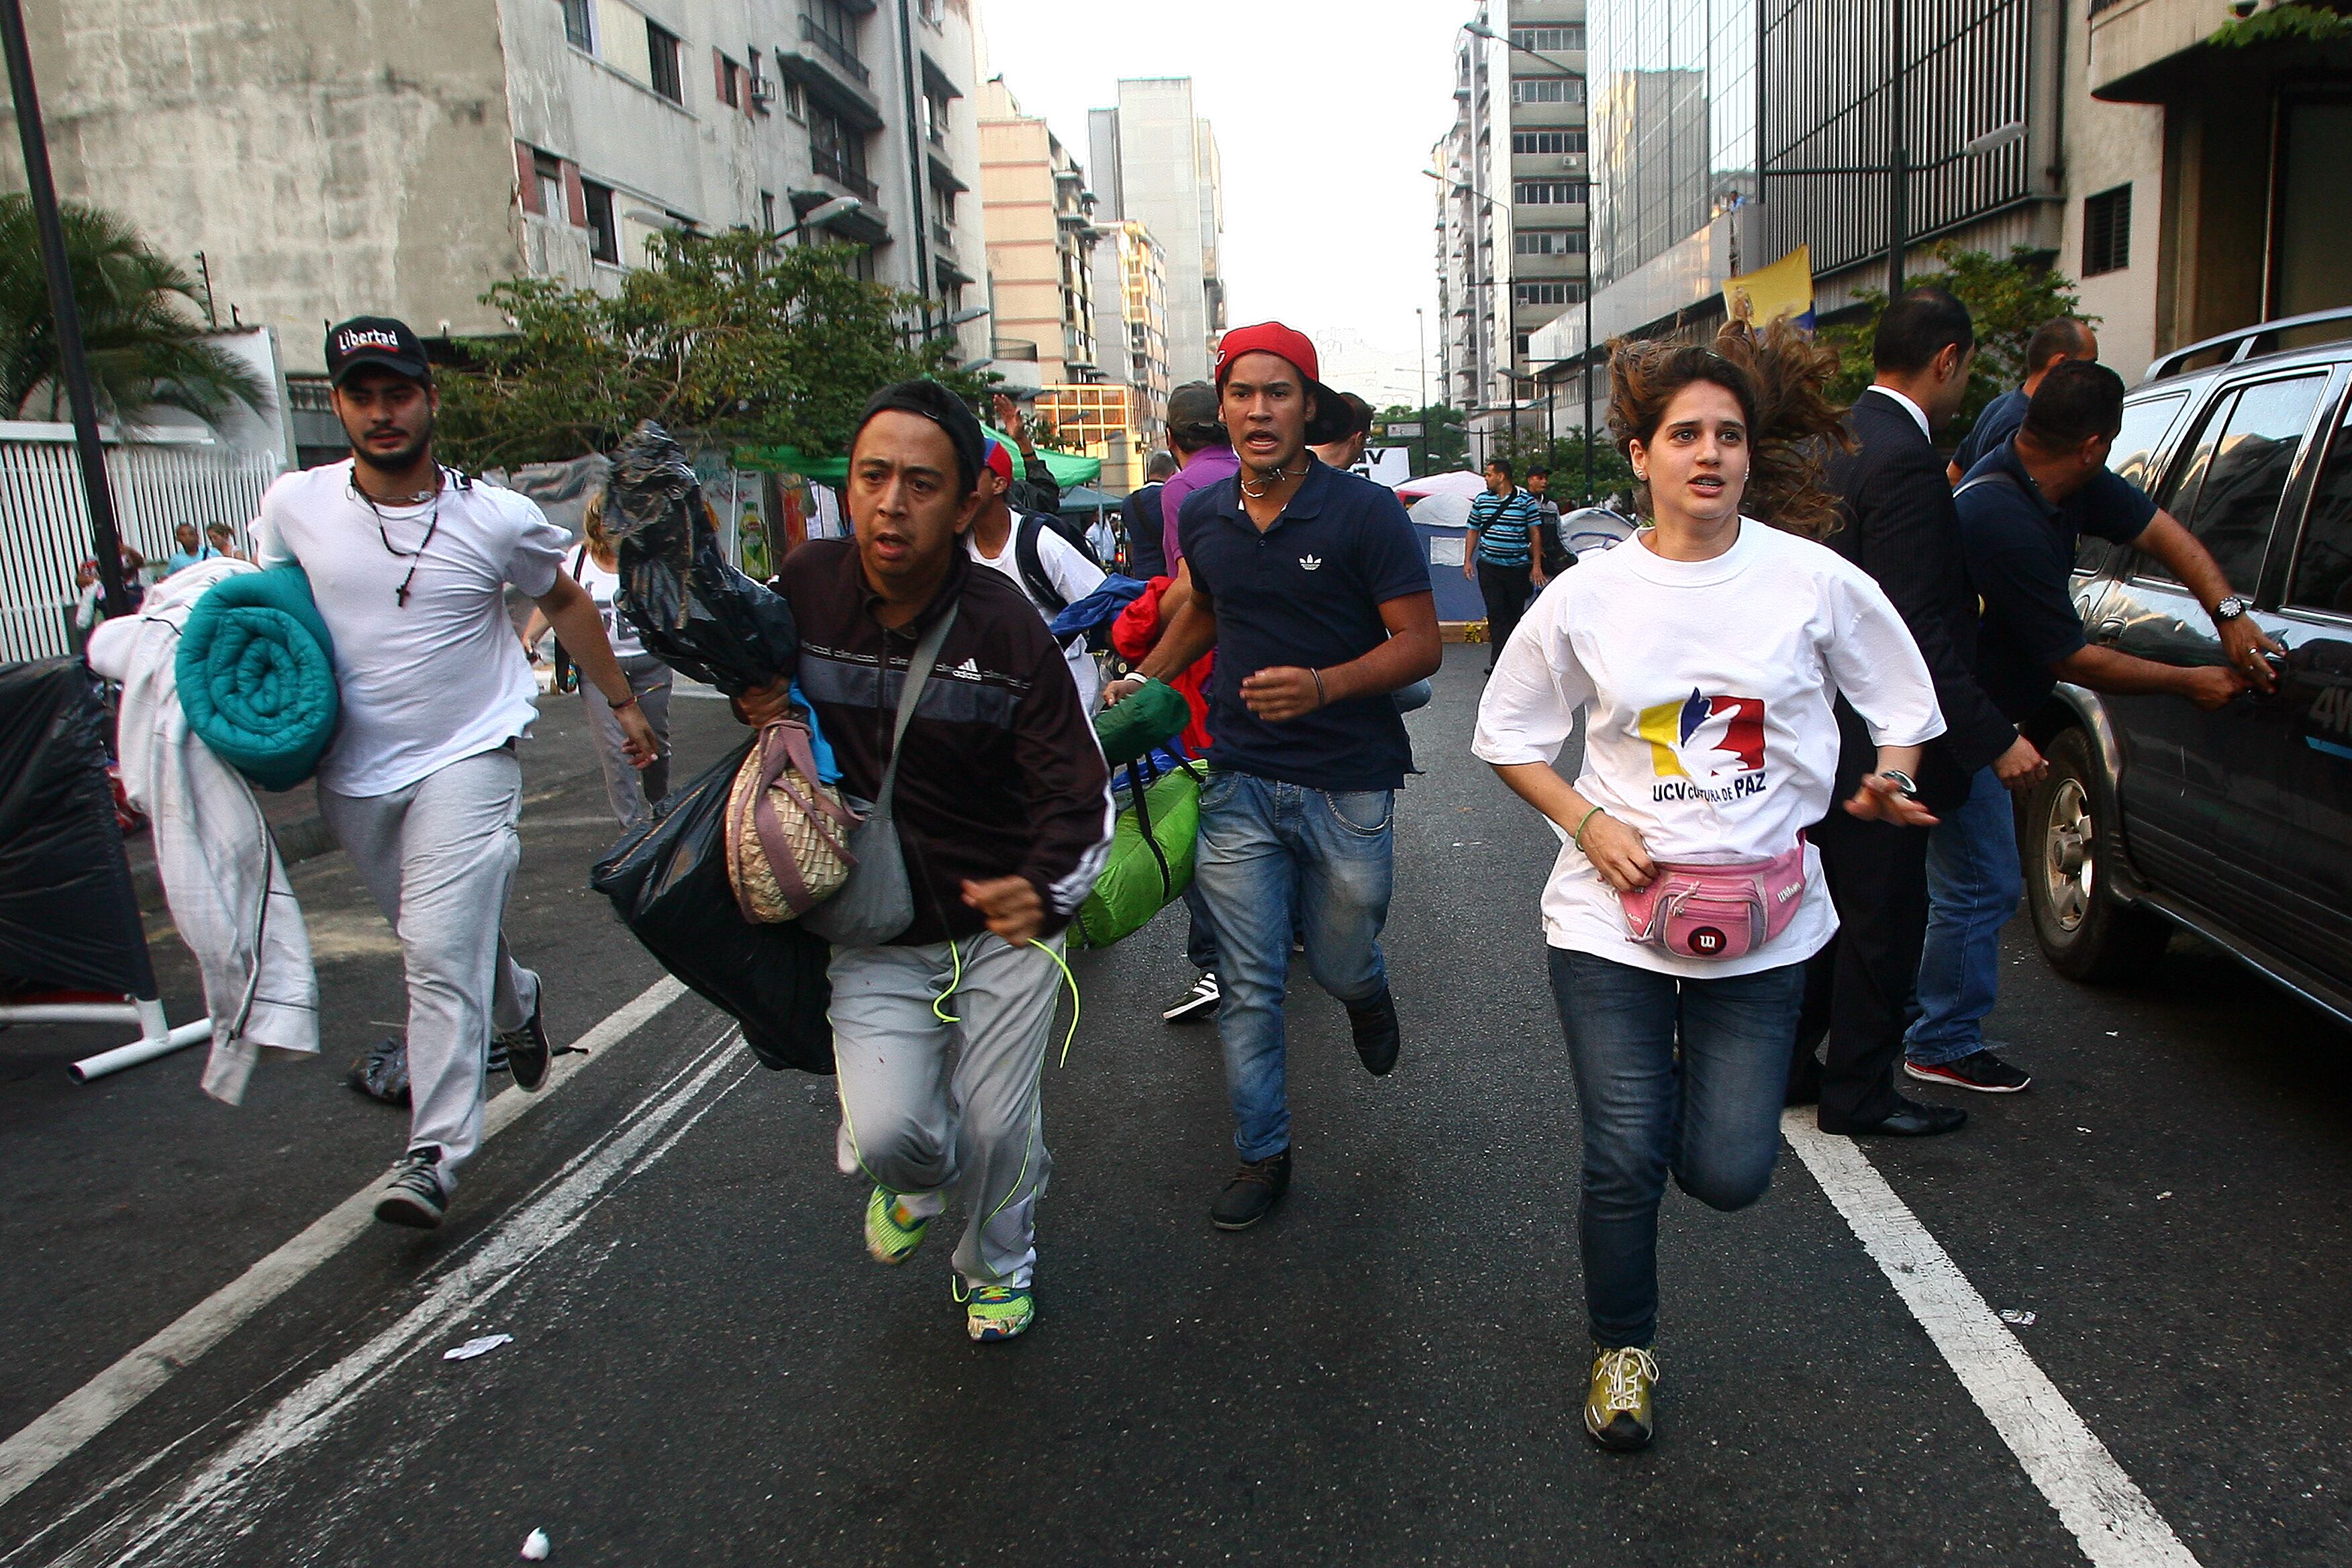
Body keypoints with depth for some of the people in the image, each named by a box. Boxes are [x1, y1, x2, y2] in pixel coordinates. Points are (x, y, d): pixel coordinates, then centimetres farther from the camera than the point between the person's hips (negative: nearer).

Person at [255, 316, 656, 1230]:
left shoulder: (500, 520, -8)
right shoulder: (294, 505, -3)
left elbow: (564, 603, 9)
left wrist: (622, 701, 14)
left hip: (467, 756, -4)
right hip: (354, 773, 4)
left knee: (442, 954, -13)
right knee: (432, 943, 19)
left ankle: (433, 1156, -5)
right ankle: (517, 1007, 50)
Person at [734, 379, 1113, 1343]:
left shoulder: (1008, 629, -17)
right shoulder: (808, 585, -9)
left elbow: (1079, 793, -17)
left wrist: (1046, 891, -36)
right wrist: (758, 706, -7)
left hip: (1003, 919, -1)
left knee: (998, 1128, 7)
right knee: (884, 1133, -12)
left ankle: (997, 1267, 41)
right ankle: (917, 1177, 29)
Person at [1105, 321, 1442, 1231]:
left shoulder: (1365, 512, -10)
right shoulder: (1203, 517, 5)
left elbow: (1420, 644, -11)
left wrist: (1324, 685, -27)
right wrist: (1142, 682, 14)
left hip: (1348, 787, -3)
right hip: (1239, 784, 3)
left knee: (1339, 966, 13)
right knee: (1249, 986, 6)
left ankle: (1368, 993, 52)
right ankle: (1263, 1155, 22)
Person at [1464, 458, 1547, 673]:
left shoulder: (1525, 500, -2)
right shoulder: (1482, 500, 7)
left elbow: (1534, 533, 1)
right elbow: (1473, 531, 15)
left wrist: (1536, 565, -2)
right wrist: (1468, 560, 9)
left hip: (1518, 567, -1)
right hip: (1489, 567, 1)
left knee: (1515, 613, 6)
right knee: (1496, 613, -7)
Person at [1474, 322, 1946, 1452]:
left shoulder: (1815, 581, -4)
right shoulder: (1587, 596, -3)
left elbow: (1901, 704, 10)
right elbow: (1509, 738, 6)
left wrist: (1887, 781, -11)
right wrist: (1588, 823, -9)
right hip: (1611, 913, 0)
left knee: (1728, 1175, 0)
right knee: (1624, 1164, 0)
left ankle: (1697, 1085, 37)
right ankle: (1622, 1348, 29)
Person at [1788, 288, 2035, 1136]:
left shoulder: (1841, 441, 8)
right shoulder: (1906, 462, -21)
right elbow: (1915, 634, -24)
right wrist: (1995, 739, -20)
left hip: (1828, 725, 9)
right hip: (1878, 739, -9)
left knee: (1830, 906, 20)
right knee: (1883, 918, 4)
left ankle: (1789, 1065, 31)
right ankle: (1859, 1094, 18)